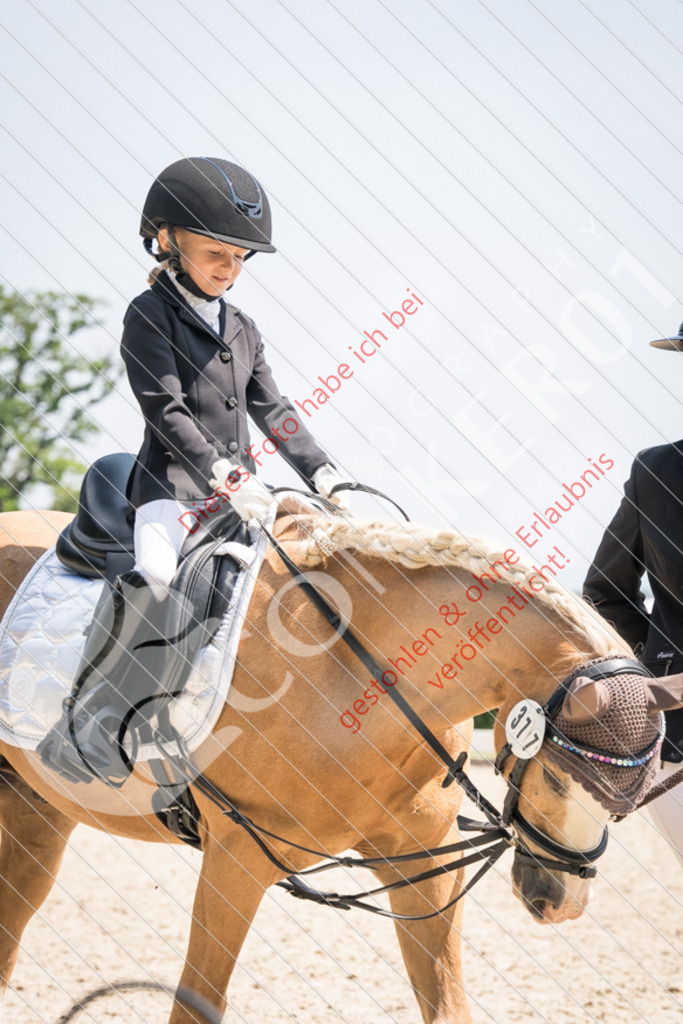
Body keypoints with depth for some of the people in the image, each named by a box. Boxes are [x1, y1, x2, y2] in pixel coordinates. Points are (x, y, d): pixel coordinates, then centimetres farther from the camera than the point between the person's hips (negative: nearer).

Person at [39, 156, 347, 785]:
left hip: (241, 487, 8)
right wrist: (225, 478, -24)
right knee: (154, 579, -32)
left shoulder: (242, 328, 18)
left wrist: (325, 477, 5)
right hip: (173, 485, -8)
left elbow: (272, 411, 17)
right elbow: (166, 412, -13)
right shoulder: (150, 316, -3)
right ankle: (86, 726, -25)